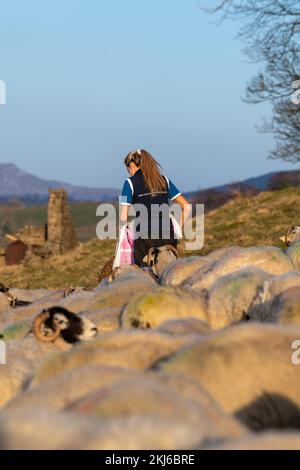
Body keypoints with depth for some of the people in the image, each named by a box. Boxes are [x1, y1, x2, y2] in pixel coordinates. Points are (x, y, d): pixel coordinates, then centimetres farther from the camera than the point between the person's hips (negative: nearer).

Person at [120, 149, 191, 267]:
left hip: (145, 240, -4)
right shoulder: (164, 180, 13)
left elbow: (123, 218, -5)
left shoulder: (130, 183, 1)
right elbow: (187, 207, 12)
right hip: (168, 237, 4)